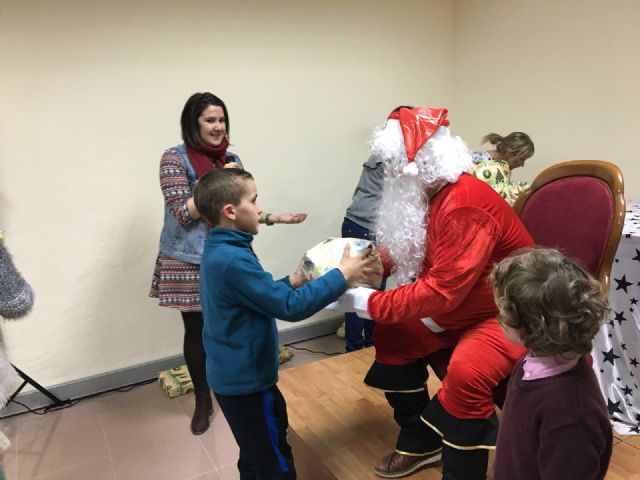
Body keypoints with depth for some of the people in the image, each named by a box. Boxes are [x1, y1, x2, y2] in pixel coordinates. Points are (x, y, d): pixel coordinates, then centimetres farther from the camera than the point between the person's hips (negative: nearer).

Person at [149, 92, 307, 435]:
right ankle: (202, 401, 28)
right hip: (190, 263, -3)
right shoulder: (175, 159, -8)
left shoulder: (231, 160, 6)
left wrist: (275, 218, 3)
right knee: (197, 331, 8)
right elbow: (183, 214, -15)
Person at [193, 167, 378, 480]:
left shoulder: (217, 250, 4)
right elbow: (290, 307, -28)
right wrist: (342, 275, -22)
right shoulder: (233, 260, -29)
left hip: (233, 375, 10)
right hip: (246, 380, -10)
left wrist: (291, 282, 2)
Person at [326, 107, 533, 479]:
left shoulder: (464, 206, -31)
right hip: (463, 306, 10)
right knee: (393, 333, 6)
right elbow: (405, 251, 6)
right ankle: (420, 442, 21)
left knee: (466, 370, -34)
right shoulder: (431, 193, -1)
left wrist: (366, 302, -27)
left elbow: (442, 290, -33)